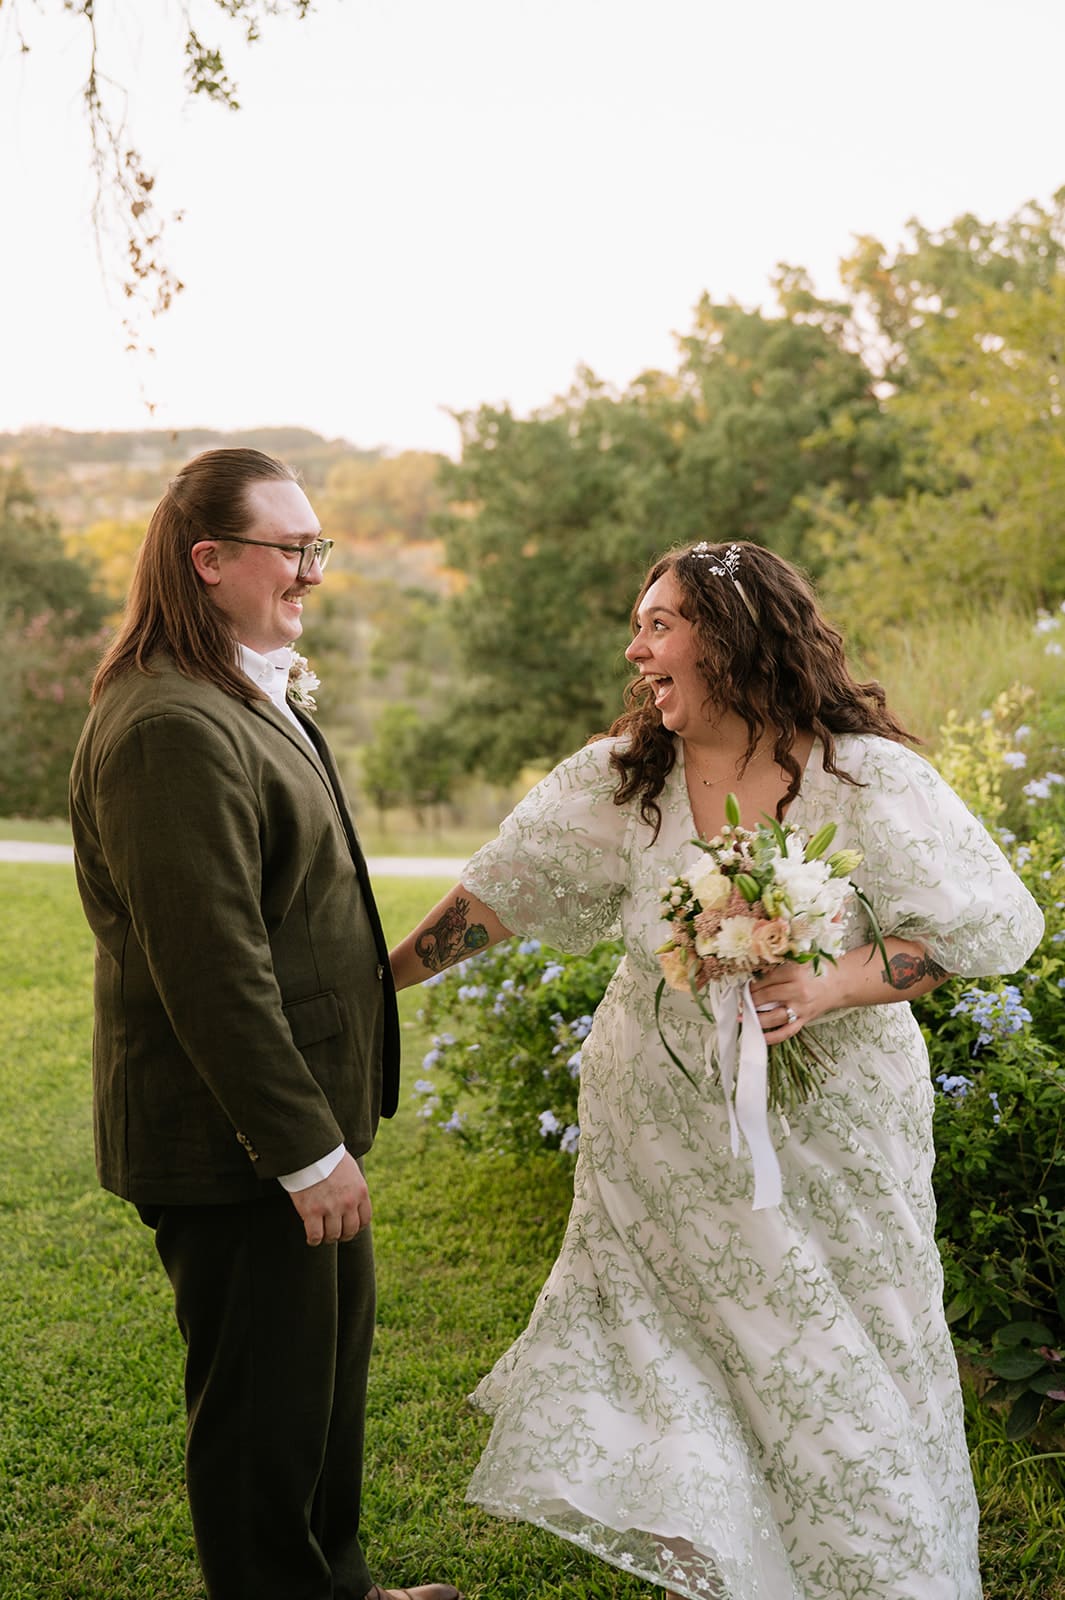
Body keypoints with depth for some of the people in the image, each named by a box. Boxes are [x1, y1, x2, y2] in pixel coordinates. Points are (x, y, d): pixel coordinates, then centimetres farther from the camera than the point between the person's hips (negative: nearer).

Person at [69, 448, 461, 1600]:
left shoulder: (251, 697, 11)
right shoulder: (174, 728, -24)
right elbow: (210, 968, -27)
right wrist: (307, 1148, -22)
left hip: (297, 1117, 11)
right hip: (235, 1151, -11)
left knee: (332, 1368, 25)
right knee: (265, 1407, 7)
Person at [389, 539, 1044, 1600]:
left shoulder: (863, 776, -16)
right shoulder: (627, 776, -2)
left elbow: (991, 924, -14)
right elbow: (512, 881, 3)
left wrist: (830, 991, -26)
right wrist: (382, 975, 2)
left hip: (822, 1125, -3)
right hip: (663, 1132, 4)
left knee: (832, 1365, 8)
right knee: (678, 1357, 13)